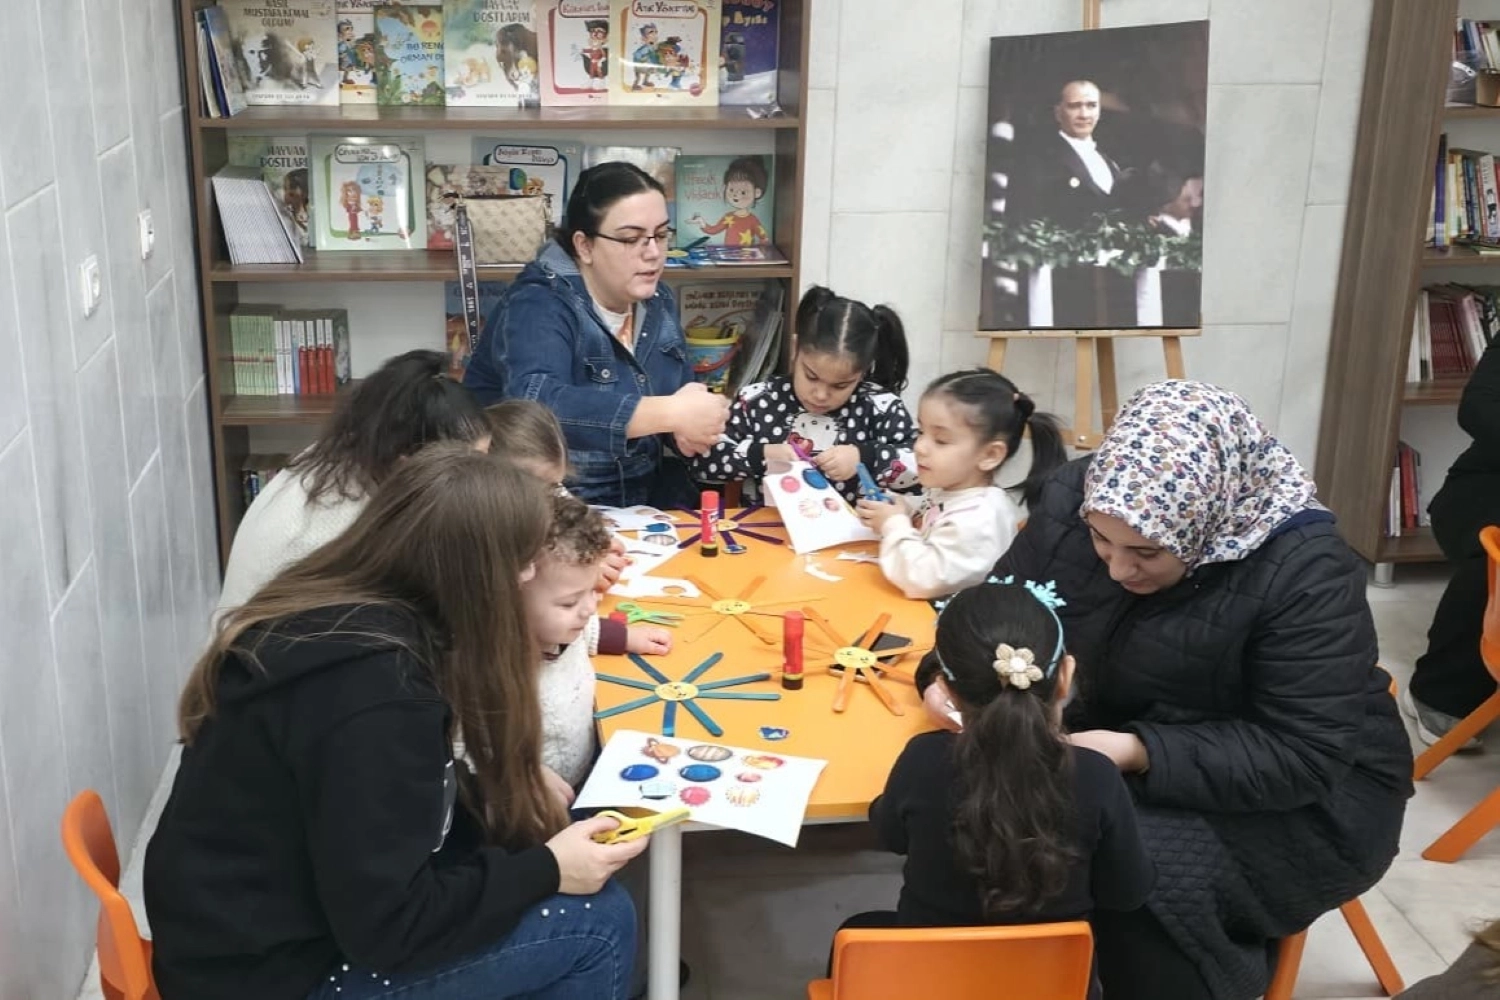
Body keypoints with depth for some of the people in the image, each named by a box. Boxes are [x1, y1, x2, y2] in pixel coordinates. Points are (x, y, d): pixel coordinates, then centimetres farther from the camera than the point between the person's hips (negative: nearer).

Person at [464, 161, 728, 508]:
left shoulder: (656, 301, 5)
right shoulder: (538, 308, -17)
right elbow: (535, 406, -35)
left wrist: (690, 425, -17)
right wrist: (670, 414, -37)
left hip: (642, 501, 5)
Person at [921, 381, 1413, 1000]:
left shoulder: (1305, 572, -27)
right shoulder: (1073, 501, -14)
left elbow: (1302, 756, -27)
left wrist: (1139, 754, -35)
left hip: (1310, 798, -5)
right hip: (1121, 740, 5)